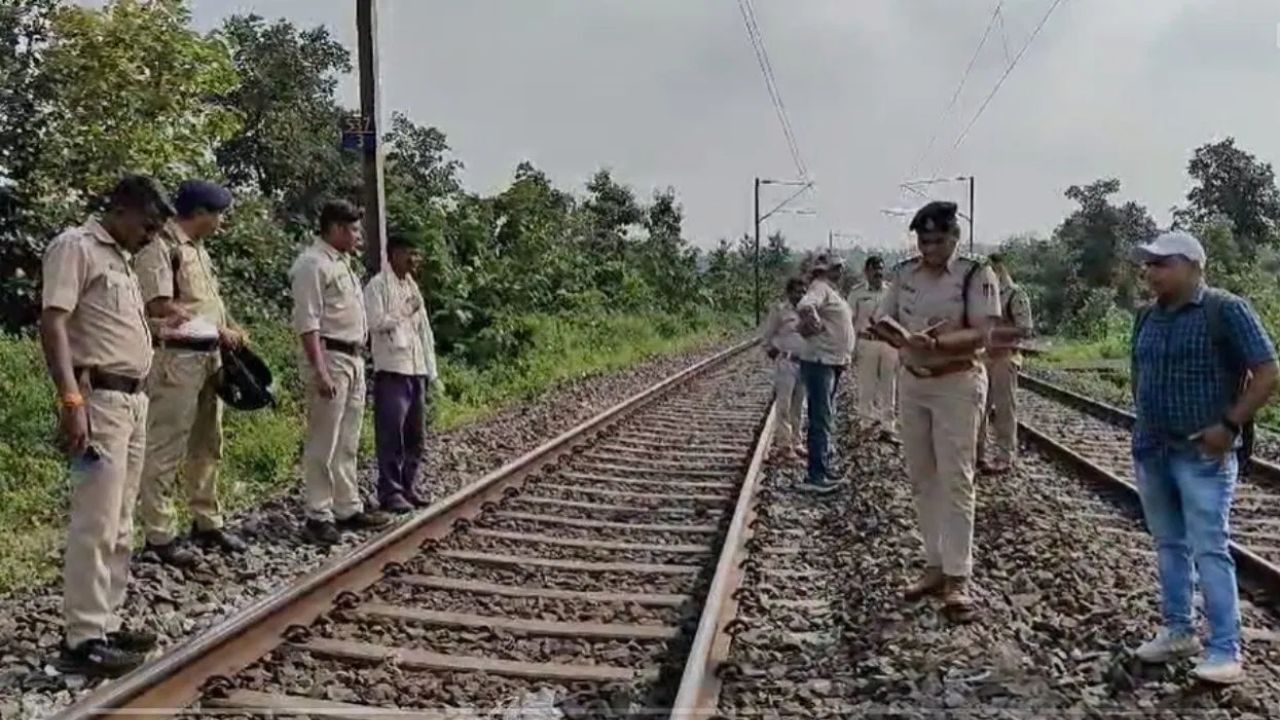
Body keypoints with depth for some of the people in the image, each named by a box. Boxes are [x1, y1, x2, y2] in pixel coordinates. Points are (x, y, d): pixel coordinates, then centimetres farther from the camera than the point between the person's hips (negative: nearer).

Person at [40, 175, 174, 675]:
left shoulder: (119, 258, 20)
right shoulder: (75, 246, -7)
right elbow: (52, 324, -16)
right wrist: (71, 400, -25)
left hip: (132, 400, 9)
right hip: (99, 399, -9)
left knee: (119, 525, 11)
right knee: (95, 524, -8)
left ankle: (106, 624, 19)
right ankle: (82, 639, -2)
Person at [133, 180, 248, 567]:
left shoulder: (198, 249, 16)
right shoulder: (160, 246, -12)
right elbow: (160, 307, -19)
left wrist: (230, 328, 6)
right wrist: (217, 329, -14)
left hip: (208, 358, 9)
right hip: (176, 359, -9)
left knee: (207, 446, 16)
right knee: (165, 451, -3)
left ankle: (207, 522, 27)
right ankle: (158, 536, 4)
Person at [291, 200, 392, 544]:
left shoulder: (340, 263, 18)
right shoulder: (312, 264, -11)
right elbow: (308, 323, -18)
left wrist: (359, 359, 16)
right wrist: (320, 371, -23)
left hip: (354, 358, 9)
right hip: (330, 358, -9)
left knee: (347, 443, 13)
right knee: (323, 444, -4)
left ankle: (348, 509, 21)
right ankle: (318, 516, 2)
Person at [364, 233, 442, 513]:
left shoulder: (412, 286, 18)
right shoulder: (377, 286, -5)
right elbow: (375, 323, -17)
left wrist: (432, 371, 15)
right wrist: (405, 312, -9)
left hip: (417, 371, 7)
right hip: (392, 371, -7)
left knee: (415, 435, 10)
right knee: (392, 435, -5)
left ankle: (409, 487, 20)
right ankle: (390, 492, 1)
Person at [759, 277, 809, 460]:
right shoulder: (779, 309, -6)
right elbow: (766, 336, -4)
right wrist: (776, 355, -9)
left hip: (804, 362, 6)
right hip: (786, 362, -6)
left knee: (798, 406, 12)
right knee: (784, 405, -3)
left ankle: (796, 442, 21)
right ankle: (784, 445, 1)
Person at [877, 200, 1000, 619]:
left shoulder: (976, 275, -9)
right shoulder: (904, 275, 7)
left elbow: (981, 335, -17)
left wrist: (936, 343, -33)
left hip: (957, 384, -6)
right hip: (912, 382, 6)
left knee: (955, 481, -5)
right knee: (921, 478, 10)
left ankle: (957, 578, 1)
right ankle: (935, 566, 20)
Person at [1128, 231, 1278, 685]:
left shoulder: (1226, 311, -9)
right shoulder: (1147, 319, 10)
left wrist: (1229, 425, -16)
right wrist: (1144, 426, 13)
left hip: (1203, 454, -6)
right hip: (1151, 452, 7)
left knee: (1209, 550, -5)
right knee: (1169, 546, 14)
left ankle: (1226, 652, 3)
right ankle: (1178, 631, 26)